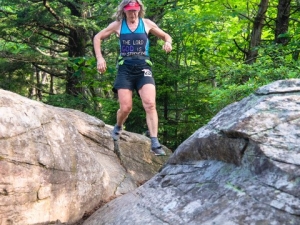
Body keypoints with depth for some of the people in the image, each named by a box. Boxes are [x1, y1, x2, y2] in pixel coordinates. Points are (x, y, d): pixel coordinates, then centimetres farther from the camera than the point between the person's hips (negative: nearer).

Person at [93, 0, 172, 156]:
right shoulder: (118, 25, 4)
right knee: (125, 108, -5)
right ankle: (118, 127, 30)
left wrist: (168, 42, -8)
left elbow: (166, 36, 16)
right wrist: (99, 58, 0)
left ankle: (154, 143, -18)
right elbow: (97, 37, 12)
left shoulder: (147, 24, 5)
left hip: (143, 68, 0)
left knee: (150, 104, -18)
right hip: (125, 69, 0)